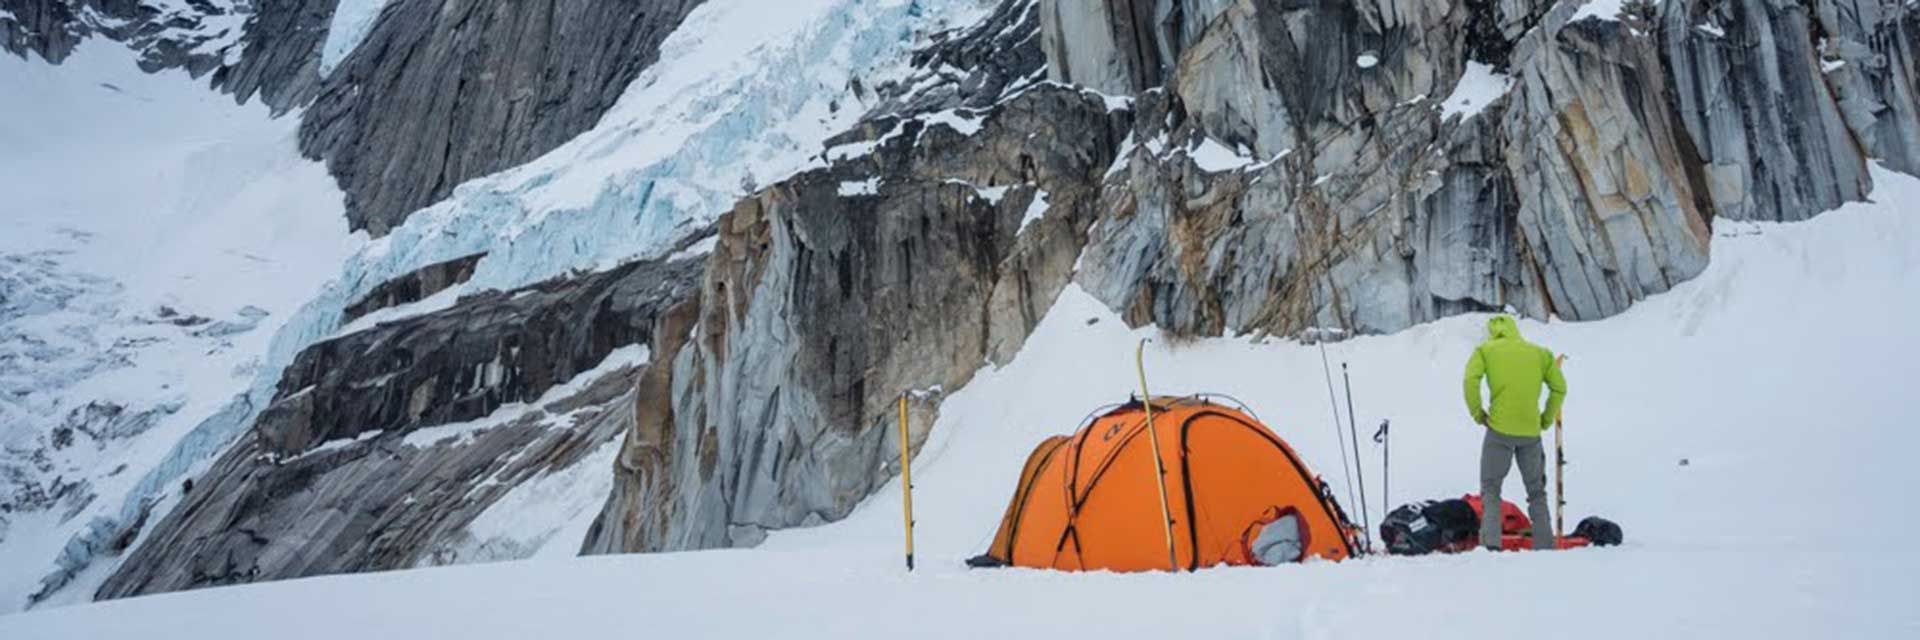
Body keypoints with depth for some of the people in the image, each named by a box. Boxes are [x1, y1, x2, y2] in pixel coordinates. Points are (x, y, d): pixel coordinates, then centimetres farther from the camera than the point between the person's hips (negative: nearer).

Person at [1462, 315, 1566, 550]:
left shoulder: (1485, 350, 5)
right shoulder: (1540, 352, 13)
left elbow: (1471, 380, -10)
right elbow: (1559, 388, 9)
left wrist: (1477, 414, -1)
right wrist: (1546, 420, 16)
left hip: (1499, 429, -3)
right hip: (1531, 431, 3)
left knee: (1491, 489, 5)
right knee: (1536, 491, 17)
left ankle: (1491, 542, -11)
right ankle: (1545, 545, 14)